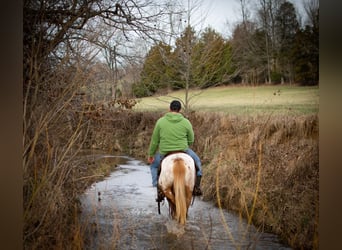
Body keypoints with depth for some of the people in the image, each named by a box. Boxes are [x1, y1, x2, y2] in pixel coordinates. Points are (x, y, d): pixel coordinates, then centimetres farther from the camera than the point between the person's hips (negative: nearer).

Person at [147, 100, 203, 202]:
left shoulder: (160, 121, -5)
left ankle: (159, 191, 15)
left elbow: (154, 141, 0)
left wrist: (151, 155, 13)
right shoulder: (186, 122, -6)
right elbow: (191, 140, 4)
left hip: (164, 153, 0)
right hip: (183, 151, 0)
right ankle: (197, 187, 19)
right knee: (197, 161, 29)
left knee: (154, 165, 29)